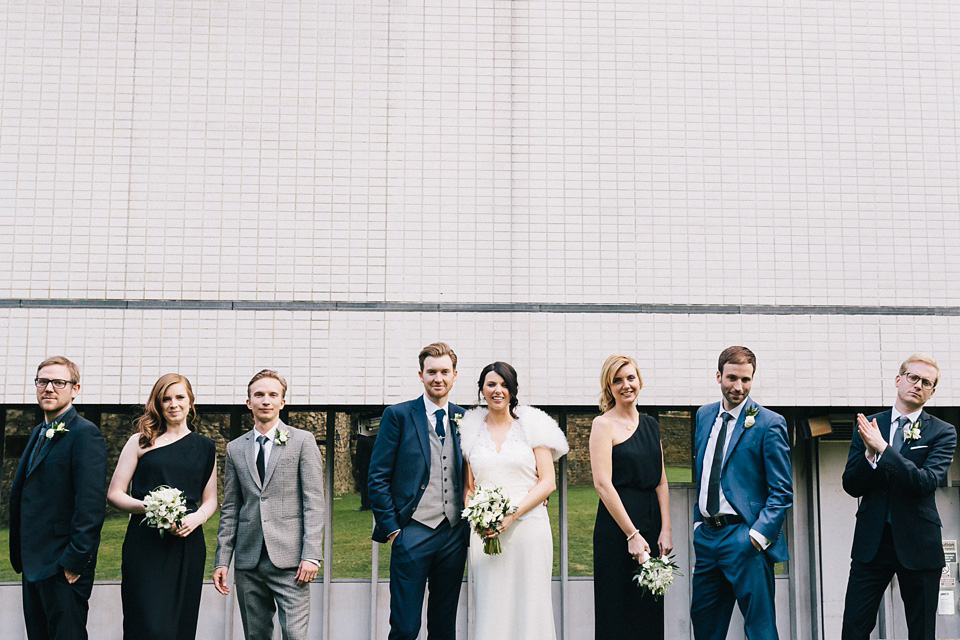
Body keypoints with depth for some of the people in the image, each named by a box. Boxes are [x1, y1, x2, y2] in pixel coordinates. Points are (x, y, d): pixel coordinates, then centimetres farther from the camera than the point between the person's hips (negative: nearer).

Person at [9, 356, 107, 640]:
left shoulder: (84, 433, -14)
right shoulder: (38, 433, 16)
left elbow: (91, 504, -20)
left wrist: (74, 562, -21)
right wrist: (21, 558, 15)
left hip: (63, 569, -9)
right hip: (34, 565, 9)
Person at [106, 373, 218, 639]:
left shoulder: (205, 447, 13)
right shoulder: (141, 442, 6)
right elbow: (114, 493, 4)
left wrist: (197, 518, -6)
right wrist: (150, 507, -13)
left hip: (188, 545, 3)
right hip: (145, 545, -2)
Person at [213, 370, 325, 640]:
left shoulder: (302, 441, 3)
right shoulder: (235, 448, 14)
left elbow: (314, 502, -2)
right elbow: (230, 509, 15)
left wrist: (311, 555, -11)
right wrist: (222, 560, 8)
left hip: (289, 558, -4)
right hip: (249, 561, 4)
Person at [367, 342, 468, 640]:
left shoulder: (464, 419, 9)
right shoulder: (398, 415, -2)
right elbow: (378, 478, -3)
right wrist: (392, 529, -8)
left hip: (454, 534, 4)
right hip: (413, 534, -4)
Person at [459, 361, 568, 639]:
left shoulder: (532, 425, 4)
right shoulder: (471, 430, 10)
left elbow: (548, 482, 0)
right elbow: (468, 488, 14)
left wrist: (512, 514, -12)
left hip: (528, 526, -2)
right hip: (486, 533, 2)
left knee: (529, 603, 0)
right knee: (489, 606, 1)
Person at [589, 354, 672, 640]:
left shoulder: (650, 424, 13)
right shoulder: (603, 424, -6)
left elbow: (661, 481, 12)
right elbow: (602, 483, -13)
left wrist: (666, 529, 1)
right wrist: (632, 534, -16)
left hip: (651, 522, 6)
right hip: (617, 524, -6)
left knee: (650, 612, 10)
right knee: (618, 614, -1)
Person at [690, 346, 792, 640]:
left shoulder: (769, 423, -7)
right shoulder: (704, 415, 12)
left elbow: (782, 492, -8)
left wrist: (757, 536, -17)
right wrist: (698, 521, 13)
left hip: (745, 539, -6)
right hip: (706, 536, 6)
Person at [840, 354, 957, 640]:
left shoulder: (942, 432, 0)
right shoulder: (868, 425, 6)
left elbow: (927, 482, -16)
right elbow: (851, 486, 2)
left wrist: (882, 448, -21)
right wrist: (870, 454, -16)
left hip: (918, 543, -1)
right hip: (871, 541, 1)